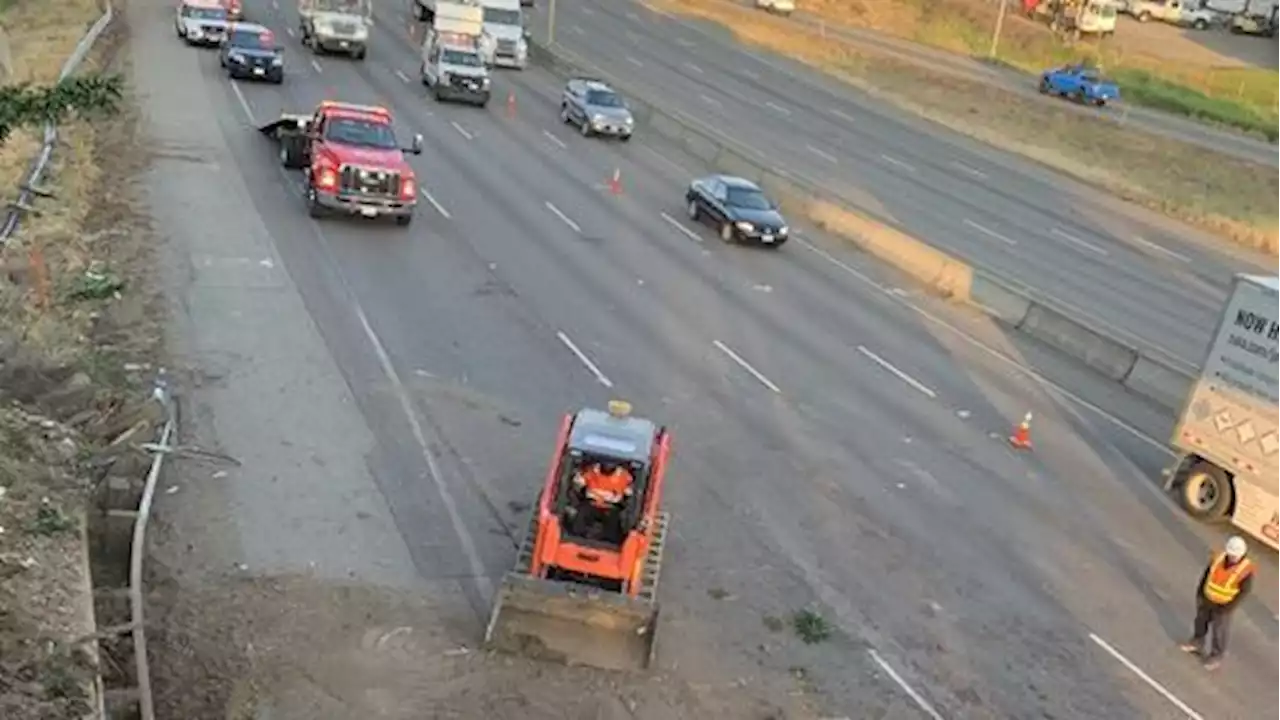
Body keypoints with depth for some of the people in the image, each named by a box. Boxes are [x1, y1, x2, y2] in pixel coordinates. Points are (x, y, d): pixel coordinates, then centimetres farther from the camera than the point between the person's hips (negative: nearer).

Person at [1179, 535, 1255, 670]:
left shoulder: (1246, 570, -29)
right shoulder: (1219, 558, -17)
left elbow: (1244, 591, -18)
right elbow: (1206, 574, -3)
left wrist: (1228, 608, -17)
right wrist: (1199, 594, 1)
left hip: (1223, 605, -4)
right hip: (1207, 598, 4)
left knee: (1219, 630, 13)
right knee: (1201, 621, 23)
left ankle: (1216, 656, 36)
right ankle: (1197, 643, 49)